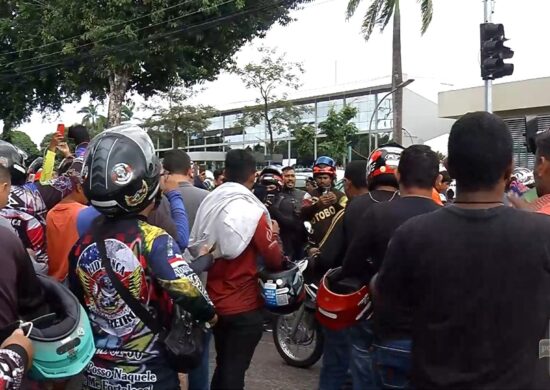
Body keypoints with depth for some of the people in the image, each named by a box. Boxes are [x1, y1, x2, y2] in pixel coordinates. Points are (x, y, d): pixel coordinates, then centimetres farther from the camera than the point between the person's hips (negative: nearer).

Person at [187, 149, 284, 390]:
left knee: (222, 366, 20)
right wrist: (273, 235, 4)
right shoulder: (253, 211, -16)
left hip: (214, 302, 6)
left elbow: (195, 249, 7)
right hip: (244, 306, -6)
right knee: (234, 371, 3)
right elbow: (275, 261, -12)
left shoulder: (208, 204, 0)